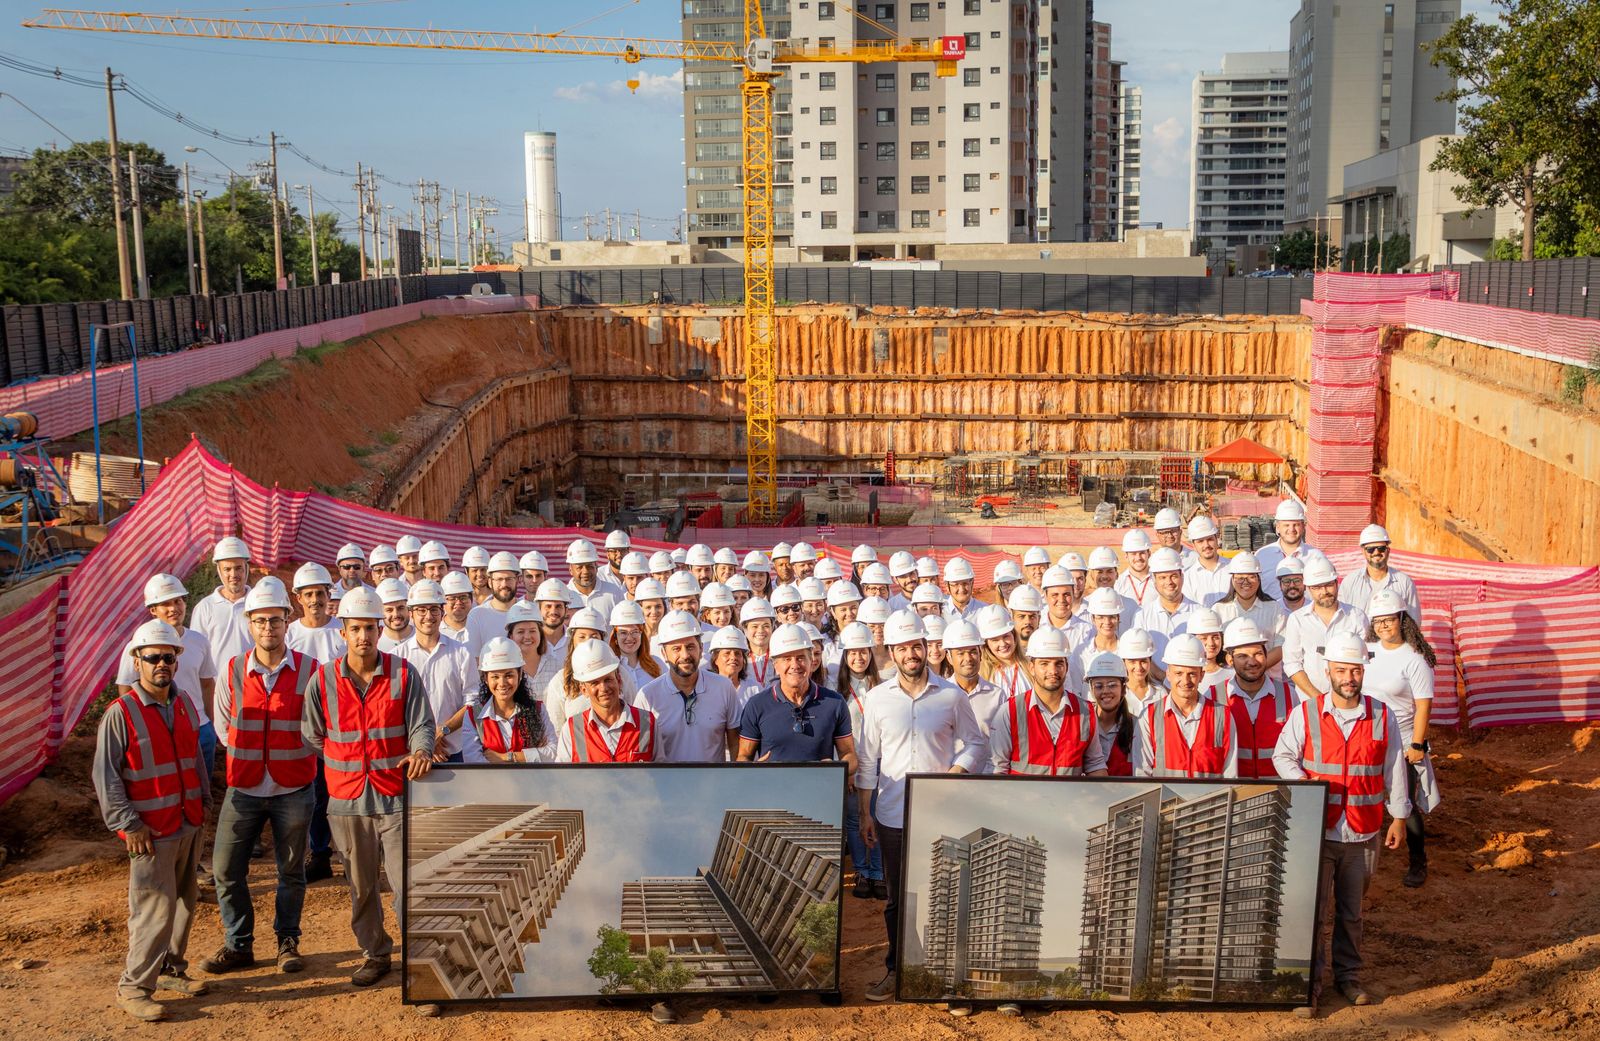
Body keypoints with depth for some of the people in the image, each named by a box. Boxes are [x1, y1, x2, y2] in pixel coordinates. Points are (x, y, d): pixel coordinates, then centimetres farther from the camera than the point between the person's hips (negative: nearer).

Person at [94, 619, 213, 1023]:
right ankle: (133, 988, 7)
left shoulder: (184, 706, 6)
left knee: (185, 902, 16)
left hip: (189, 825, 7)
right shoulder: (121, 713, -13)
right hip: (150, 831, -6)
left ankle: (171, 969, 32)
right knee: (156, 910, -6)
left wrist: (204, 800, 12)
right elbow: (105, 775, -11)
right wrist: (128, 824, -13)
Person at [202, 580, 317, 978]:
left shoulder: (310, 670, -6)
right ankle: (238, 945, 19)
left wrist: (295, 757, -2)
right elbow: (223, 724, 10)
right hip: (244, 787, 2)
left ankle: (288, 941, 25)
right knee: (227, 868, 3)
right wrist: (248, 756, 4)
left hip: (293, 789, -2)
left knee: (291, 870, 9)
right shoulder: (232, 670, 0)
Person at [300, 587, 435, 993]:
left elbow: (422, 724, -6)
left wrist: (420, 750, -26)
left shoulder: (403, 674, -2)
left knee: (407, 884, -5)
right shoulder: (322, 679, 2)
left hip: (396, 796, -2)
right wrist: (347, 760, 11)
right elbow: (313, 736, 11)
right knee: (361, 885, 14)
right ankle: (374, 954, 31)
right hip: (347, 799, 2)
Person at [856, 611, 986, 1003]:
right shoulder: (878, 698, 3)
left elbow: (975, 743, 7)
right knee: (897, 897, 10)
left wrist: (956, 772, -12)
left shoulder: (952, 696, -1)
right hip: (893, 816, 1)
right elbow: (867, 759, 6)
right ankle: (897, 970, 23)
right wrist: (864, 813, 5)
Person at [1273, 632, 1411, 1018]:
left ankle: (1349, 976, 30)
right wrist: (1301, 782, -13)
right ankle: (1309, 985, 10)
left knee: (1352, 912, 14)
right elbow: (1282, 755, 5)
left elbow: (1394, 769, 7)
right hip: (1318, 831, -1)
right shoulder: (1305, 714, -3)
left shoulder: (1382, 716, 1)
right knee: (1311, 910, -1)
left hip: (1363, 834, 2)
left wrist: (1399, 816, 10)